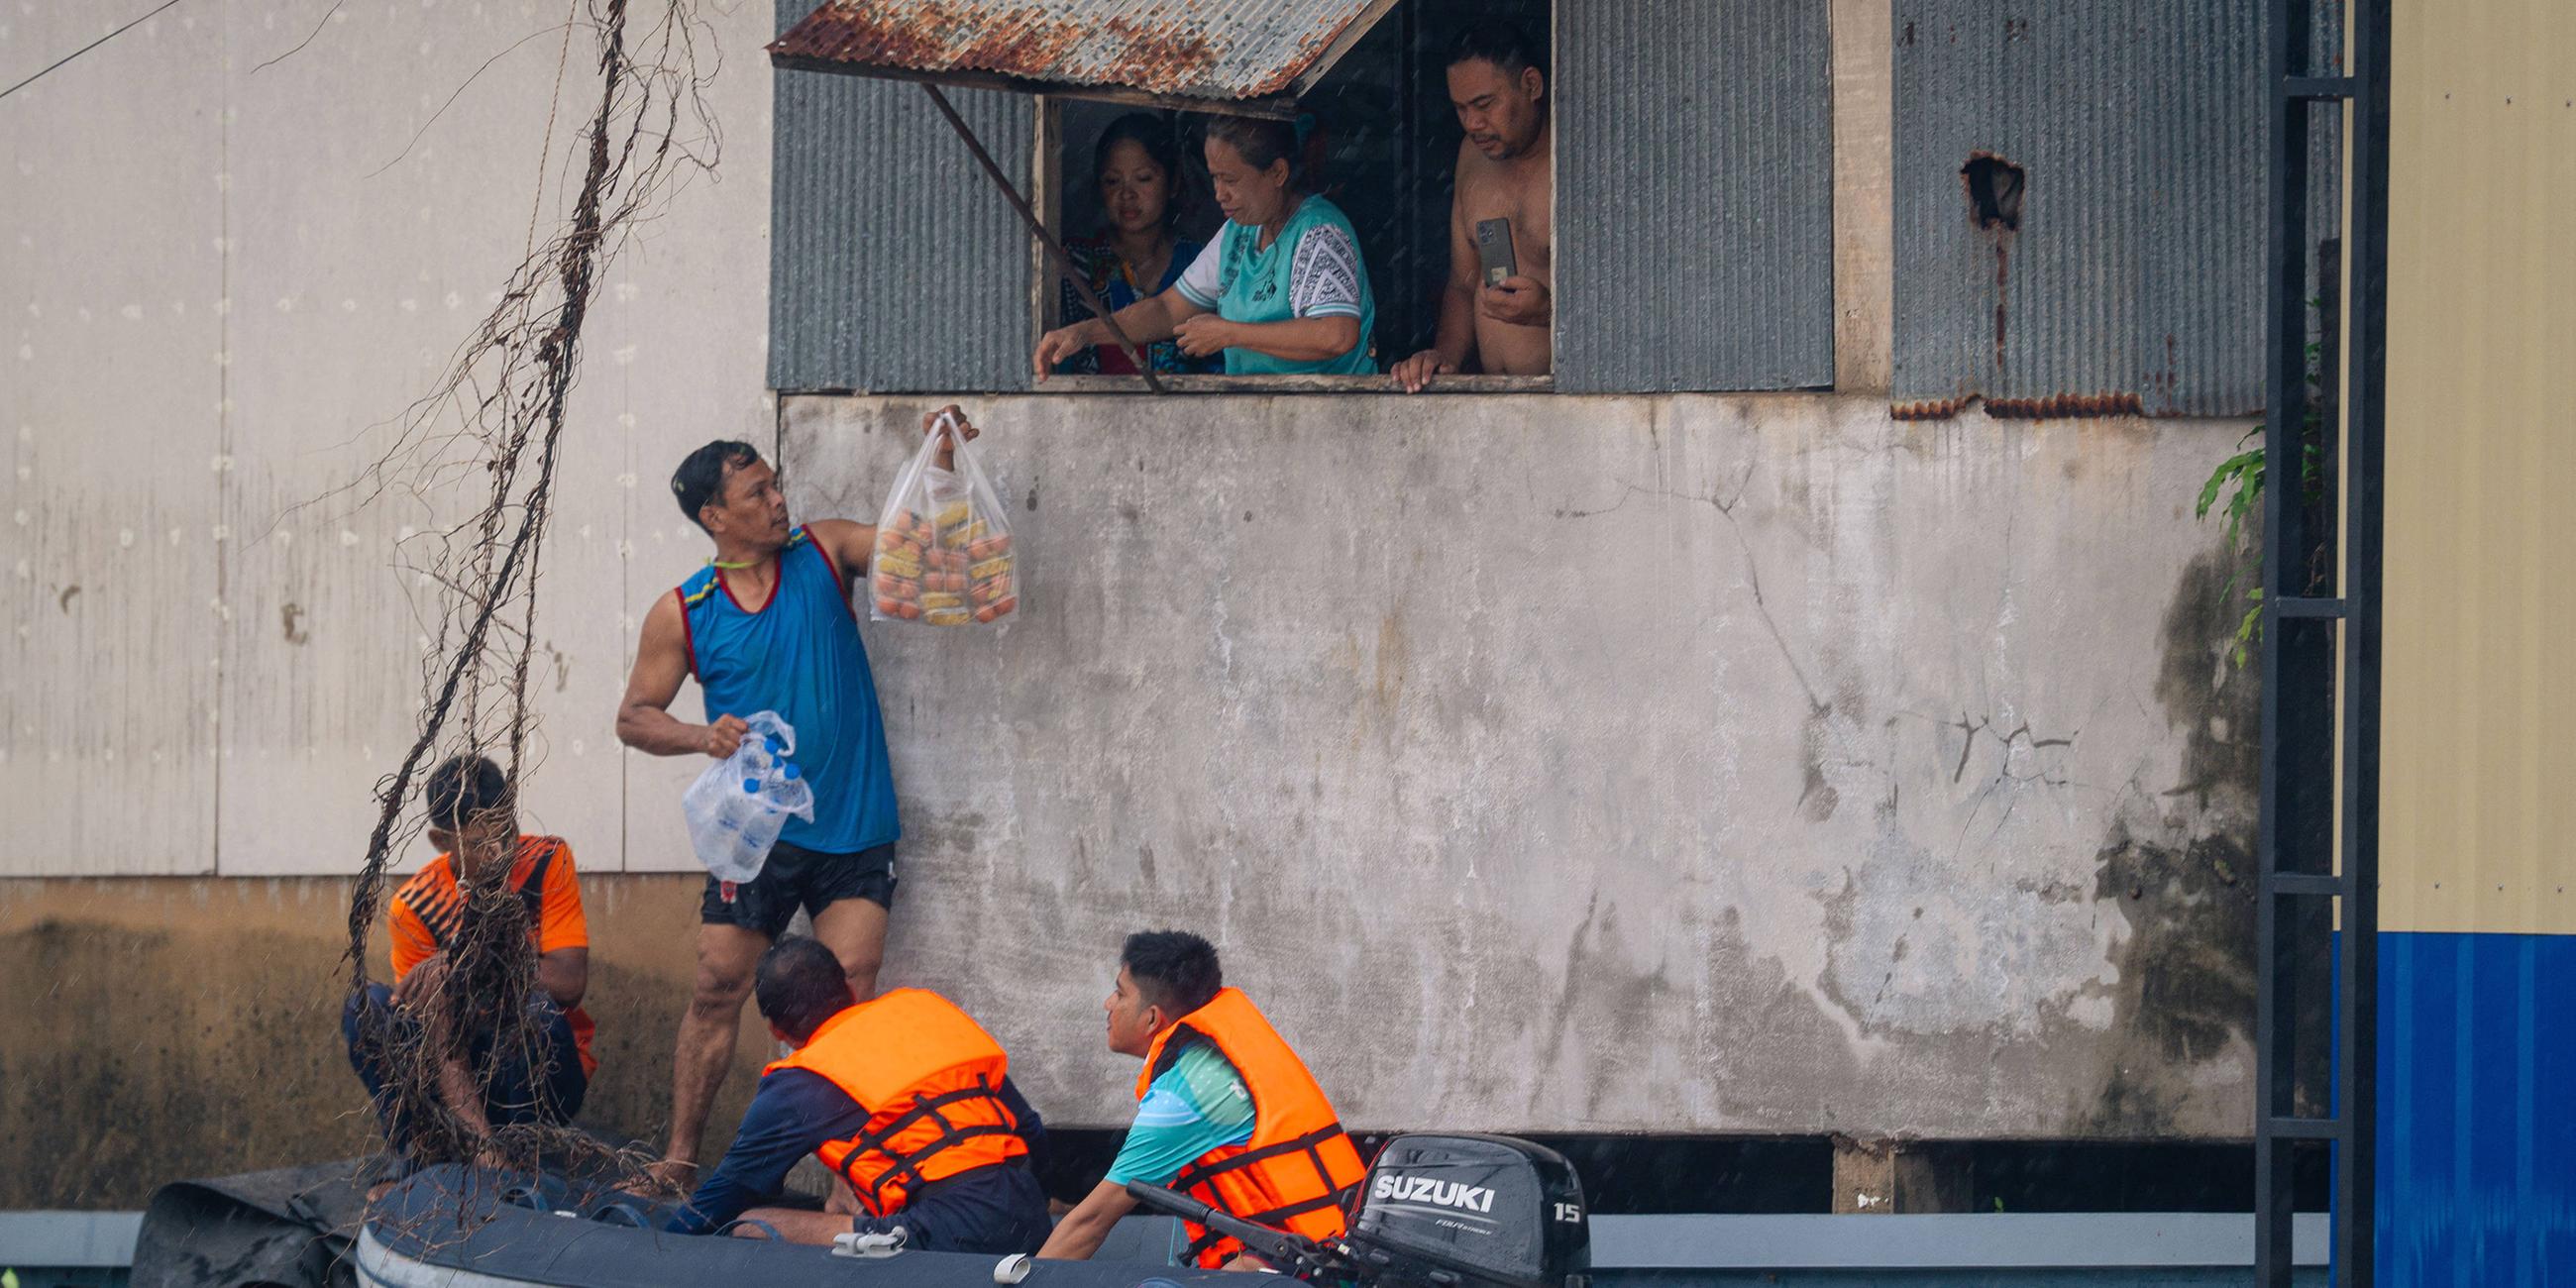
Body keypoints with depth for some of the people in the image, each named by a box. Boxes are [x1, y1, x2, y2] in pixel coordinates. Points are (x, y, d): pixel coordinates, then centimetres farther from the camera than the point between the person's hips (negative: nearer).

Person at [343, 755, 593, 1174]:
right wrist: (480, 1135, -33)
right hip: (471, 1075, 1)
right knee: (365, 1008, -21)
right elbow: (441, 1043, -17)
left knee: (539, 1010, -34)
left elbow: (569, 983, -20)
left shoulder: (548, 863, -11)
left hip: (545, 1069, -1)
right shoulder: (415, 907, -12)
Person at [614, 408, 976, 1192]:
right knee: (717, 989, 1)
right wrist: (703, 737, -12)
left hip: (852, 827, 0)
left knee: (851, 994, -8)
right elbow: (634, 716, 6)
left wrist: (940, 459, -16)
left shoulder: (823, 554, 4)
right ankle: (680, 1156, 9)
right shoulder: (683, 615, 1)